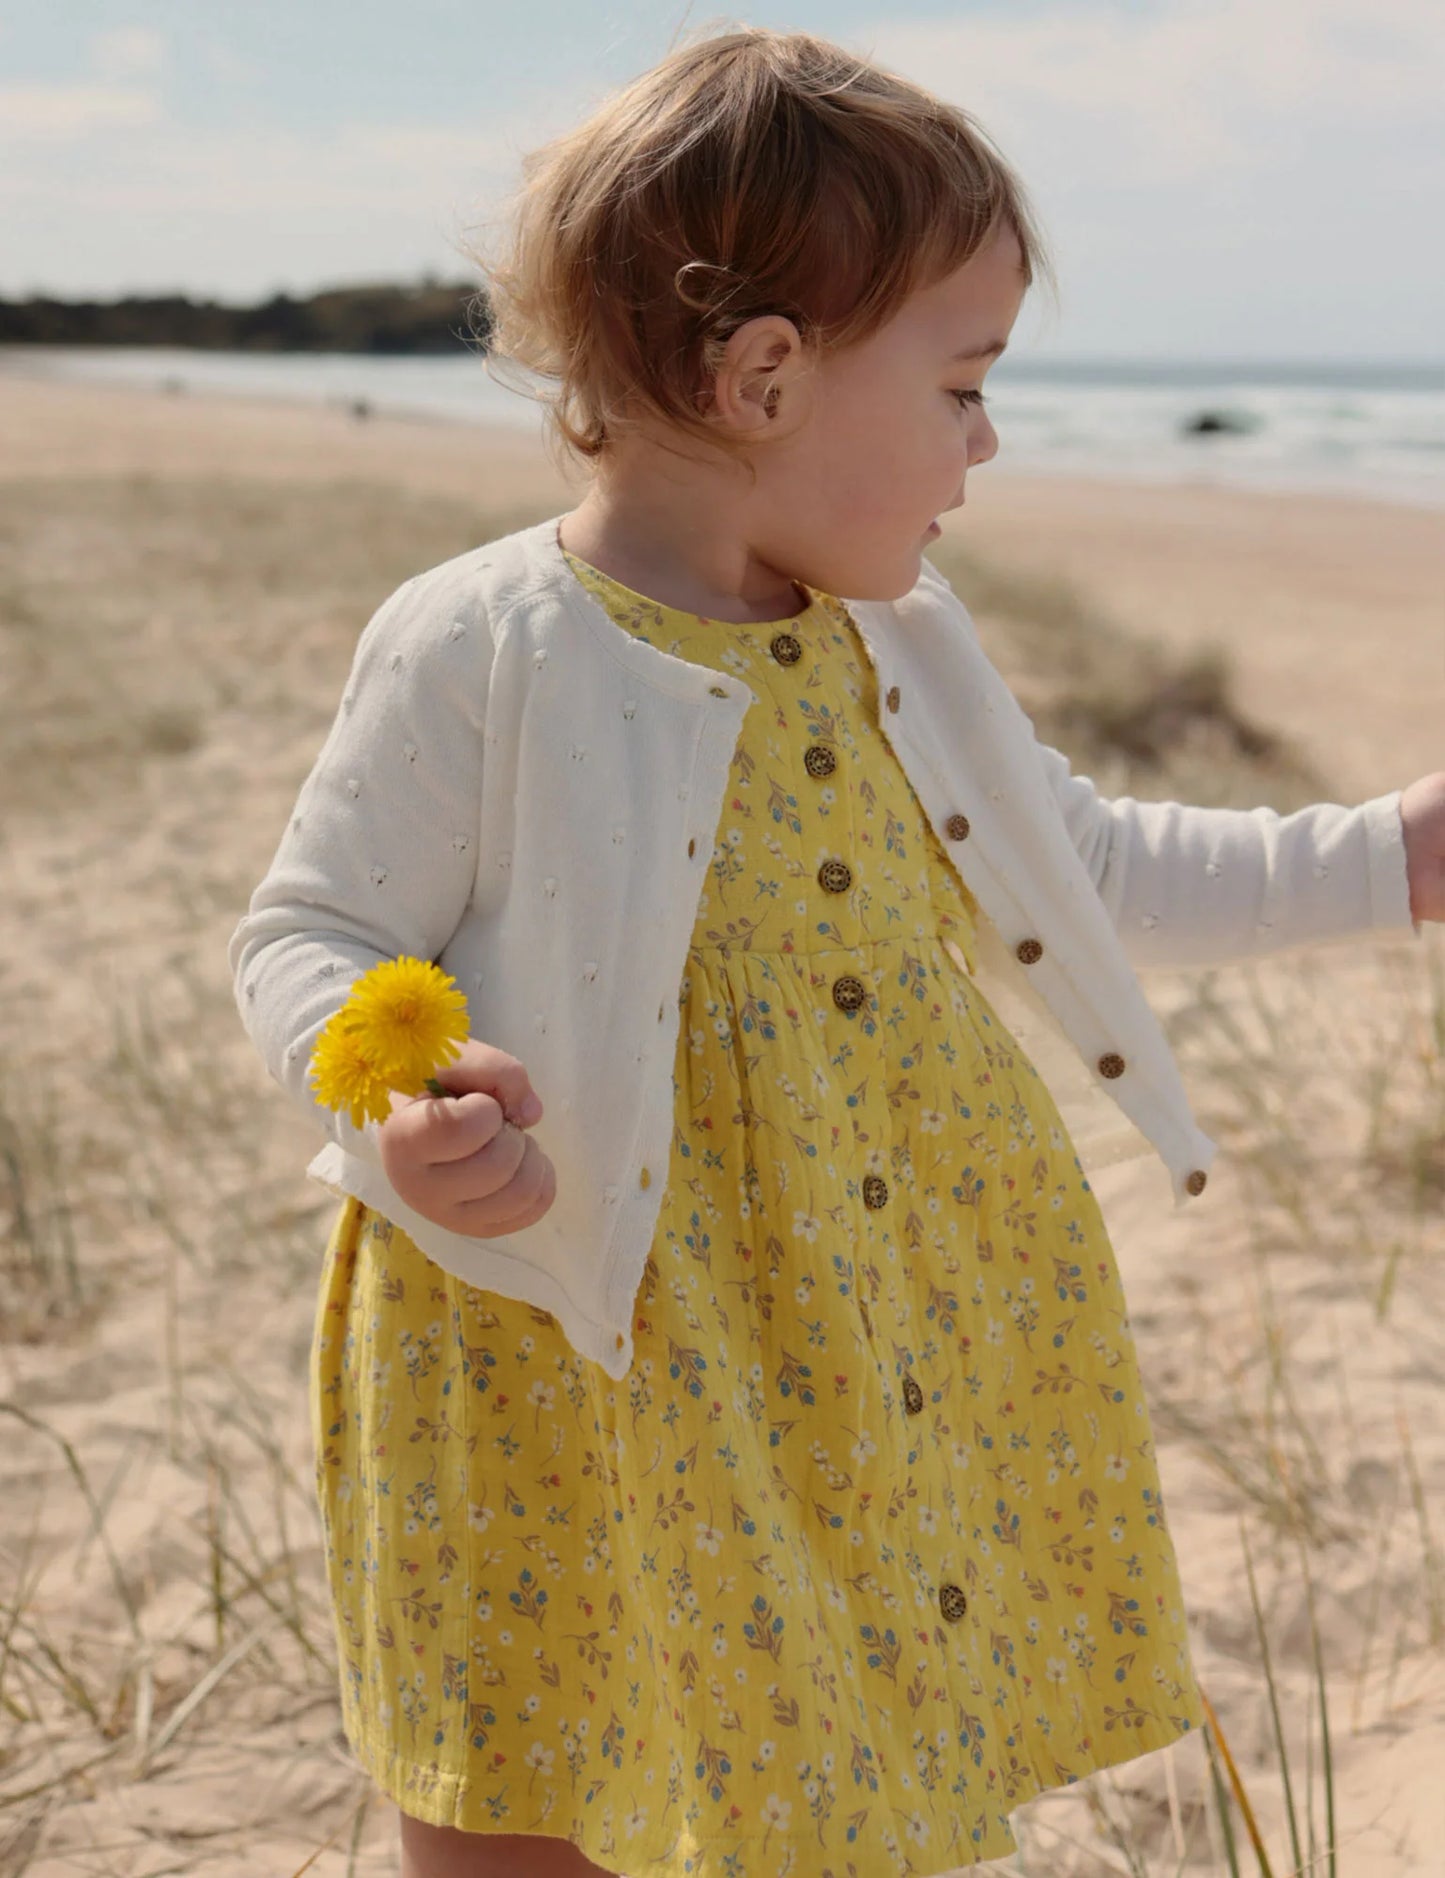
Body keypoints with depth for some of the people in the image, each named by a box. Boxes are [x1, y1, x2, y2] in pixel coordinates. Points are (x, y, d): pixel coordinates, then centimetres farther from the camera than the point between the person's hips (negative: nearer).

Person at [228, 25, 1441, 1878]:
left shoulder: (888, 644, 4)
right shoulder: (480, 650, -17)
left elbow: (1087, 867, 15)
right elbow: (304, 942, -10)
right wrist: (401, 1115, -31)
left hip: (886, 1367, 6)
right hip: (577, 1393, -5)